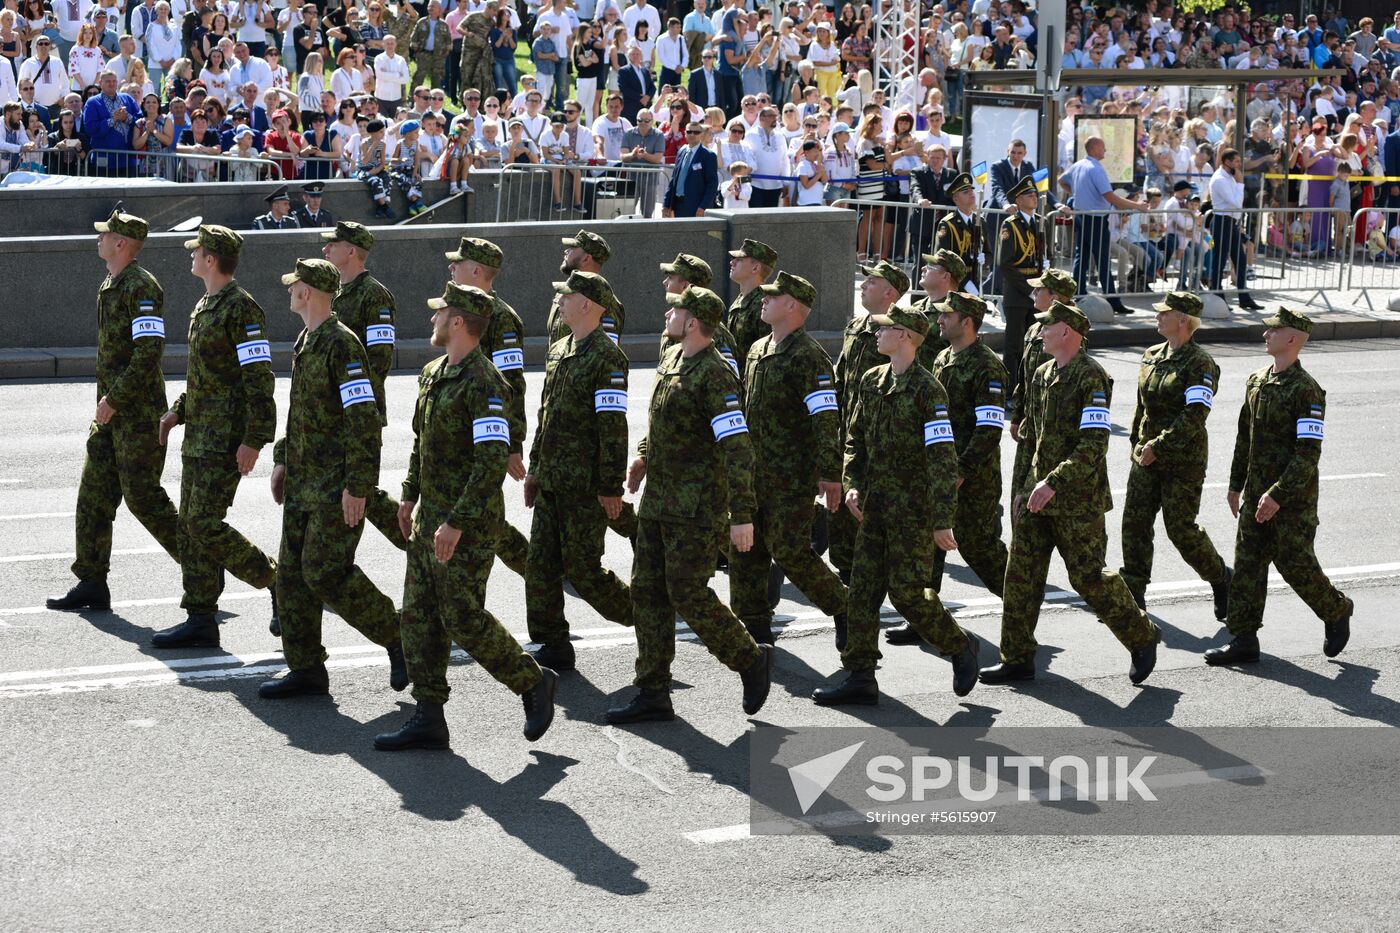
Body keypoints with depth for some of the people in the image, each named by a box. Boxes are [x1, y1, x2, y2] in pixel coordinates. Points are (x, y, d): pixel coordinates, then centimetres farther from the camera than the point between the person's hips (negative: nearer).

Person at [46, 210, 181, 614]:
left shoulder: (142, 288, -16)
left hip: (139, 414, -10)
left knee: (142, 495, -6)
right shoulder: (111, 286, 15)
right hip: (112, 410, 10)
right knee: (94, 491, 5)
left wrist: (114, 399, -21)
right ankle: (92, 584, 7)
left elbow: (150, 350, -22)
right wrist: (108, 400, 20)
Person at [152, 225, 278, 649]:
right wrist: (178, 409, 18)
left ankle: (279, 581, 2)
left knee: (205, 523, -13)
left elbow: (259, 378, -19)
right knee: (191, 524, 7)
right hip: (199, 435, 10)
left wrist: (253, 440, -22)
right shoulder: (205, 307, 16)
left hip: (226, 438, -10)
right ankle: (201, 620, 11)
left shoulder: (241, 308, -15)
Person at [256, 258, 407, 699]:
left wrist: (357, 486, -22)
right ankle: (305, 670, 13)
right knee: (292, 572, 7)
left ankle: (398, 636, 5)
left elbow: (364, 419, -20)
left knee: (325, 572, -12)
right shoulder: (306, 343, 14)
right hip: (303, 481, 10)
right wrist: (283, 460, 22)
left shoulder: (342, 345, -16)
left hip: (337, 485, -10)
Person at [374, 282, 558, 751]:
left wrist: (457, 523, -25)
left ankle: (534, 682, 13)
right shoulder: (434, 374, 11)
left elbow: (493, 461, -24)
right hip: (431, 517, 10)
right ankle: (428, 719, 12)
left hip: (468, 523, -9)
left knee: (463, 617, -6)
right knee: (420, 614, 8)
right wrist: (410, 496, 20)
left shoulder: (482, 384, -19)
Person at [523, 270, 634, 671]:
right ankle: (552, 646, 13)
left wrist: (611, 488, -18)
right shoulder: (558, 351, 14)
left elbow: (613, 427, -17)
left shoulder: (607, 357, -14)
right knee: (541, 563, 6)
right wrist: (535, 468, 19)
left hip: (586, 487, -9)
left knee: (581, 567, -5)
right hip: (551, 483, 9)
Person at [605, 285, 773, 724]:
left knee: (687, 593, -7)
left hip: (697, 506, -9)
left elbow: (737, 447, -23)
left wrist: (742, 515, -26)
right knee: (647, 590, 8)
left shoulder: (715, 375, -18)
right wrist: (644, 455, 16)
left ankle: (751, 659, 14)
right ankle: (653, 694, 13)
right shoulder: (671, 360, 10)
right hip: (658, 499, 9)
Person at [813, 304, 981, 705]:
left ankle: (961, 646, 16)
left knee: (907, 592, -7)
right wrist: (853, 485, 2)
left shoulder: (927, 390, -14)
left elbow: (943, 459, -17)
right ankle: (860, 678, 9)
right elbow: (855, 438, 18)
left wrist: (942, 522, -19)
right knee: (863, 587, 5)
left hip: (914, 507, -7)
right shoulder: (872, 382, 9)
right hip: (876, 505, 7)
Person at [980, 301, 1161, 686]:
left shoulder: (1092, 378, -14)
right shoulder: (1041, 376, 12)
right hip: (1036, 495, 8)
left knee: (1089, 576, -2)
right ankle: (1017, 659, 11)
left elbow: (1094, 445, -21)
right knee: (1021, 573, 4)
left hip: (1078, 499, -8)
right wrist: (1021, 488, 15)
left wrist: (1053, 483, -26)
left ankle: (1142, 637, 18)